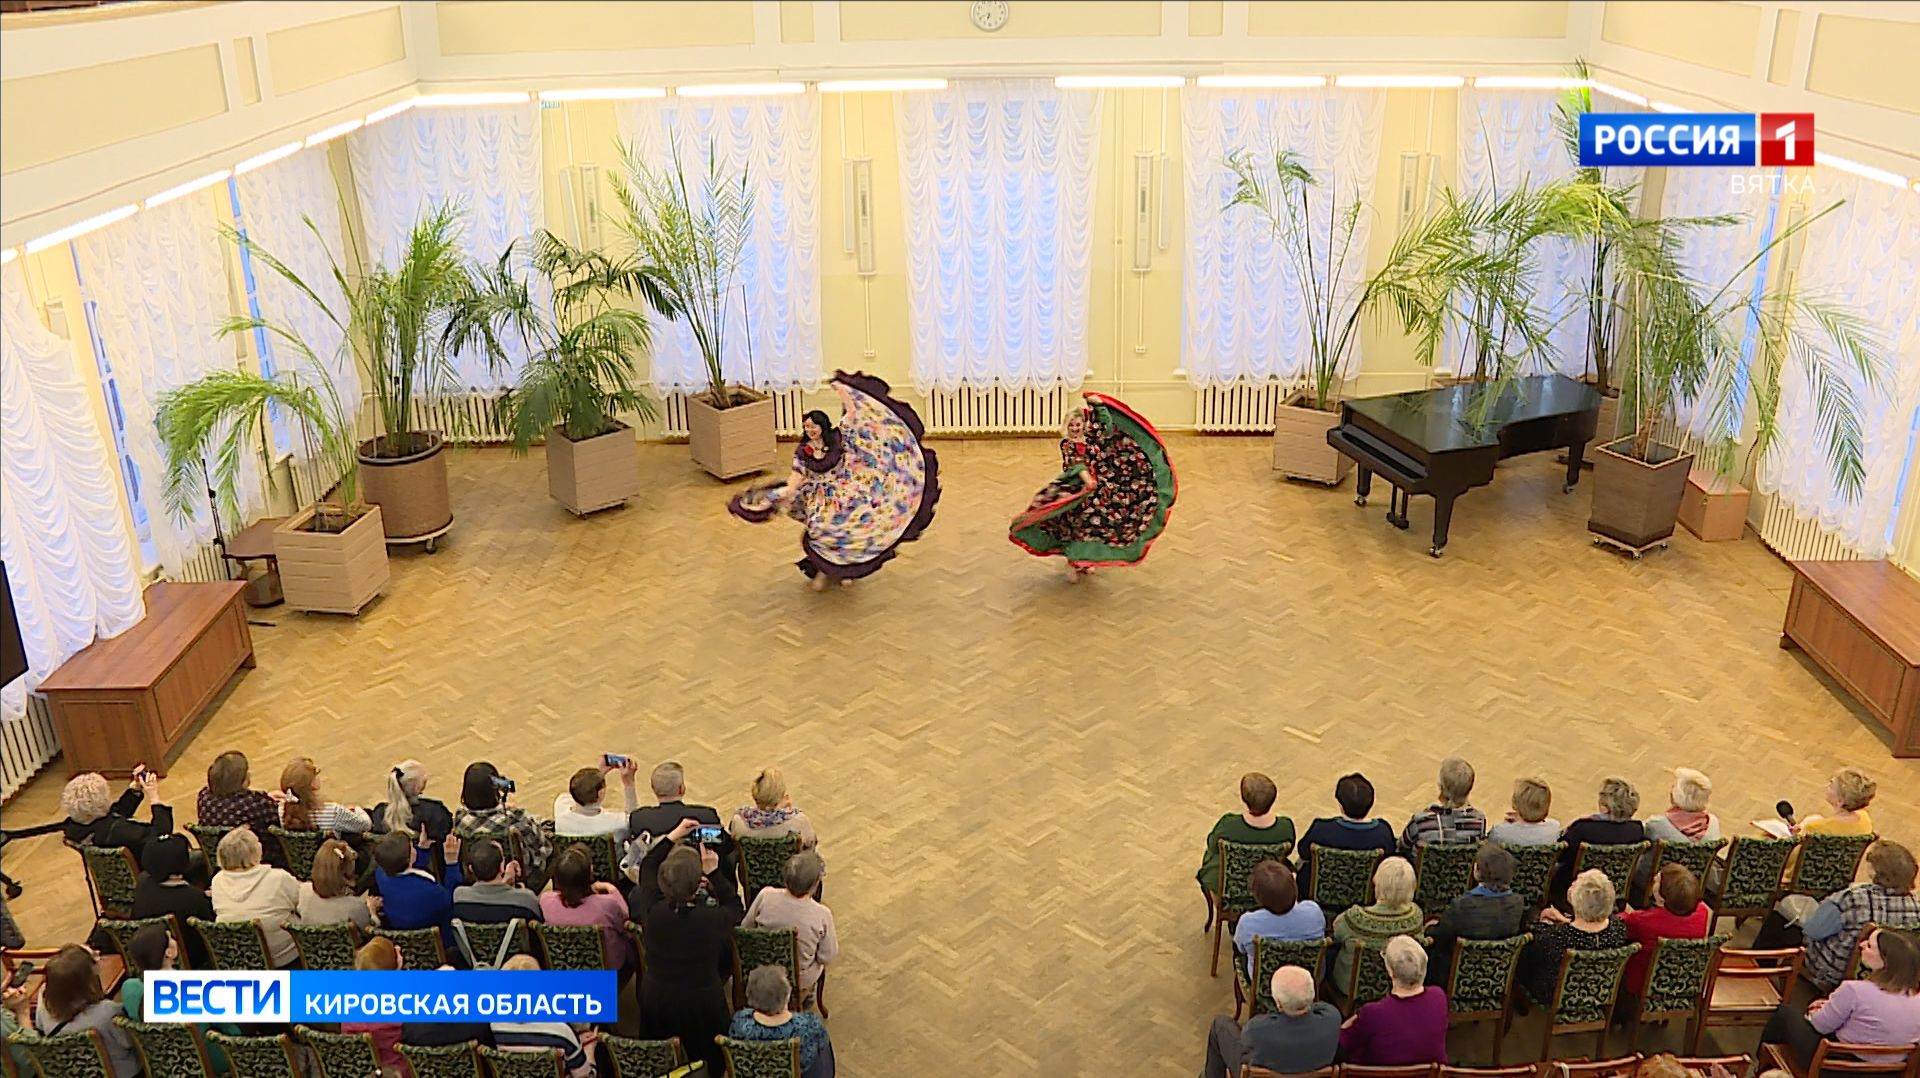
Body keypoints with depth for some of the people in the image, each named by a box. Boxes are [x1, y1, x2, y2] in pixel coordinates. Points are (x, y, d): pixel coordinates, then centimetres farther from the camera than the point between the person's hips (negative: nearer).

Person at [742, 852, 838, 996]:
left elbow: (745, 928, -7)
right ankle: (806, 992, 39)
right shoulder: (822, 915, -31)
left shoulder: (766, 896, -25)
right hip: (801, 980, -3)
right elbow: (827, 958, -16)